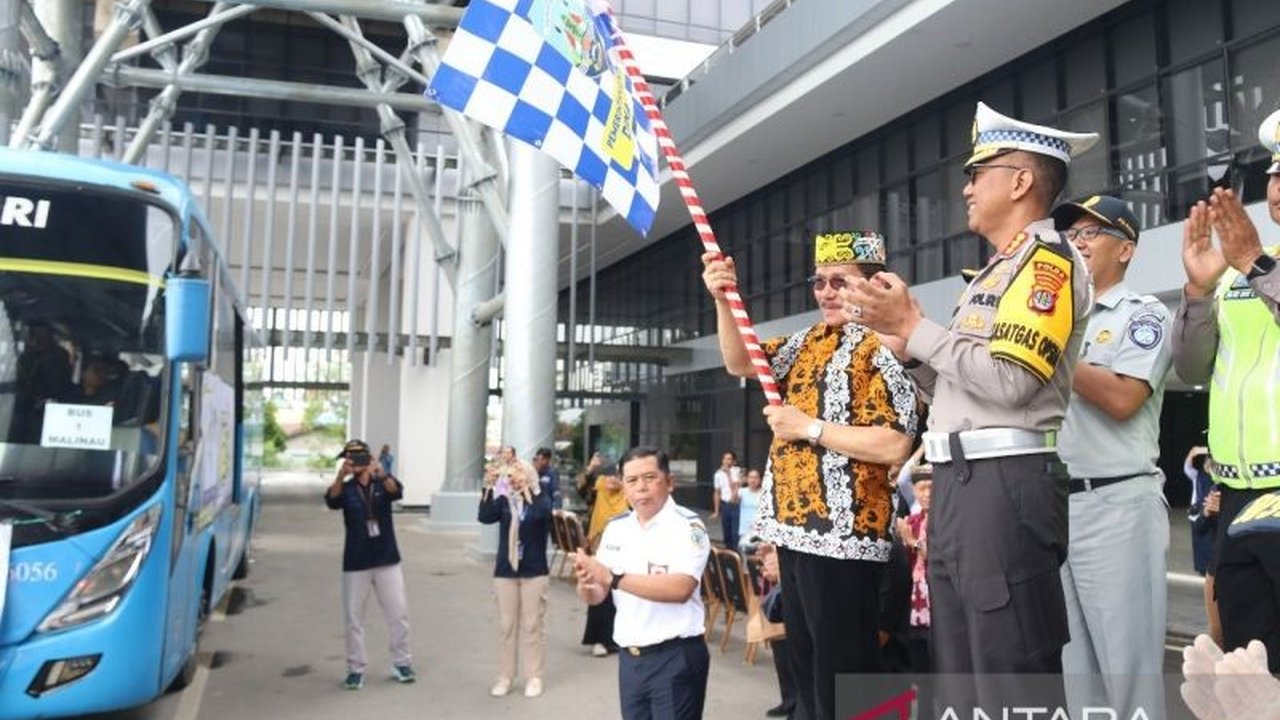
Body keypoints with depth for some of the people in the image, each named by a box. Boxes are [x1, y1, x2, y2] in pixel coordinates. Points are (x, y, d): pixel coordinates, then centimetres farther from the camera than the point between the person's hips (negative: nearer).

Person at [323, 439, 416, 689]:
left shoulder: (382, 484, -1)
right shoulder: (346, 489, -2)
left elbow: (397, 491, -24)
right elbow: (331, 501, -25)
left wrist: (382, 474, -46)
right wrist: (340, 476, -45)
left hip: (387, 560, 0)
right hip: (355, 563, 0)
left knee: (399, 614, 6)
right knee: (354, 618, 6)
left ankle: (402, 662, 21)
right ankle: (356, 669, 18)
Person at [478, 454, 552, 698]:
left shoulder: (541, 500, -2)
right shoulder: (503, 501, 1)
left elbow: (543, 513, -25)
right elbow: (484, 517, -16)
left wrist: (528, 488, -29)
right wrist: (489, 486, -25)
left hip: (534, 571, -2)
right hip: (505, 570, 2)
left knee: (532, 625, 4)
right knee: (506, 625, 7)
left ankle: (534, 677, 12)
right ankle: (505, 677, 17)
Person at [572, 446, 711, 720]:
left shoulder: (687, 525, -12)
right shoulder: (616, 528, 6)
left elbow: (680, 588, -26)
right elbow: (596, 596, 7)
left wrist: (612, 578, -27)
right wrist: (586, 584, -16)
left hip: (675, 657, -6)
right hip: (629, 657, 6)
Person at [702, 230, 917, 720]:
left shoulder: (883, 347, -12)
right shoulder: (810, 340, 14)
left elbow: (895, 445, -21)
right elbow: (741, 364, 13)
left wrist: (811, 427, -16)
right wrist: (723, 300, -1)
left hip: (844, 533, -9)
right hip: (796, 527, 9)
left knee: (841, 675, 0)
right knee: (805, 664, 19)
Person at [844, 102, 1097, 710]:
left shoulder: (1048, 258, -5)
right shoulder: (997, 270, 24)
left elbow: (1011, 380, -19)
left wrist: (916, 326, -11)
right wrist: (904, 340, 8)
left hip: (1006, 483, -10)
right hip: (960, 483, 10)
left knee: (1012, 682, -5)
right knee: (962, 681, 15)